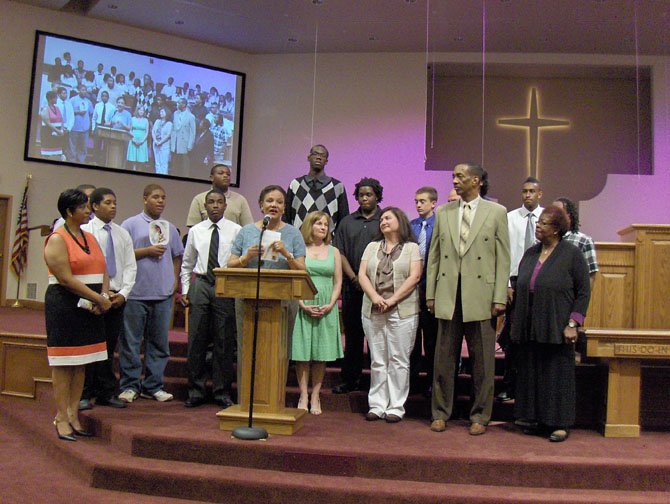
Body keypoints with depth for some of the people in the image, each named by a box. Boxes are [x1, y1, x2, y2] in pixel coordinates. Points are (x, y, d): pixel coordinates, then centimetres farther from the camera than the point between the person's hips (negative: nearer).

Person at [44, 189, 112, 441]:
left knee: (81, 363, 9)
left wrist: (103, 297, -7)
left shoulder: (90, 237, 15)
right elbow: (66, 279, -16)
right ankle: (61, 418, 6)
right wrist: (99, 299, -16)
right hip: (64, 305, -7)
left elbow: (103, 271, 11)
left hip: (89, 307, 7)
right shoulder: (57, 239, -7)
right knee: (63, 363, -2)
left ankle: (73, 415, 16)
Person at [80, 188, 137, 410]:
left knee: (109, 347, 10)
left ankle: (107, 393, 17)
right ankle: (84, 395, 10)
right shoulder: (85, 231, -2)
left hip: (118, 297, 4)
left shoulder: (123, 234, 12)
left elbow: (130, 267, 9)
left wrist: (122, 293, -4)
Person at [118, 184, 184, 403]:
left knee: (159, 342, 7)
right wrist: (147, 251, -12)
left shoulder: (170, 228, 15)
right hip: (136, 293, -4)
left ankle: (153, 386, 16)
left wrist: (175, 279, 8)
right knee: (131, 341, 2)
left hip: (163, 293, 4)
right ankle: (130, 385, 12)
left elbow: (177, 255, 19)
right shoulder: (130, 224, 1)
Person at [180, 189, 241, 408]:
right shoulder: (195, 231, 10)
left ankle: (222, 392, 13)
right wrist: (185, 290, 9)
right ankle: (196, 391, 15)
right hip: (201, 285, 2)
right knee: (196, 340, 3)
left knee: (224, 341, 2)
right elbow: (187, 264, 16)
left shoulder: (236, 230, 1)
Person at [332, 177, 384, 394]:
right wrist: (354, 278, -6)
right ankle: (350, 379, 15)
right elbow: (340, 252, 8)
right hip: (352, 286, 3)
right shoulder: (347, 222, 14)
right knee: (352, 334, 7)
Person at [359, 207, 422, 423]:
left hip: (403, 311, -3)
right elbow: (362, 275, 6)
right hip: (372, 312, 3)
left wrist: (392, 300, -14)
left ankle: (396, 407, 8)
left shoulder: (411, 248, 6)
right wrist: (375, 298, -11)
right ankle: (377, 405, 14)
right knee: (377, 361, 6)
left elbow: (414, 277, -6)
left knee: (399, 360, 0)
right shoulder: (372, 247, 16)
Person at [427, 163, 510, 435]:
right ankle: (440, 413, 22)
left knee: (482, 360, 6)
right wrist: (430, 293, 5)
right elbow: (434, 255, 10)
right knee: (444, 357, 9)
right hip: (448, 294, 3)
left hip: (480, 295, -2)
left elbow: (503, 258, -1)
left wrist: (499, 297, -7)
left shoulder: (496, 212, 2)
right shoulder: (443, 213, 10)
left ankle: (480, 416, 20)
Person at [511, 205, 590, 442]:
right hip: (530, 329, 6)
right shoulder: (530, 254, 12)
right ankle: (538, 420, 20)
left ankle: (560, 423, 12)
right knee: (532, 374, 9)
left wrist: (573, 323, -13)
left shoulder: (572, 254, -5)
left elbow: (583, 291, -6)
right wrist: (516, 323, 11)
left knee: (558, 374, 1)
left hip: (556, 329, -5)